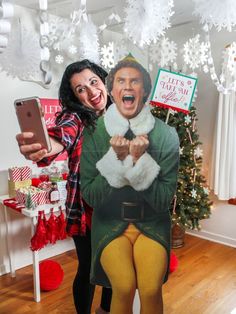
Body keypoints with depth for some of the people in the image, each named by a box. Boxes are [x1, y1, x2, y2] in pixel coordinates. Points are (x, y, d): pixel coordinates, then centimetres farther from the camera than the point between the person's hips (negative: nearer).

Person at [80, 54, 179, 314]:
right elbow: (89, 195, -9)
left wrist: (139, 160, -25)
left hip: (152, 223, 1)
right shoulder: (94, 133, -7)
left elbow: (164, 201, -10)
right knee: (124, 286, -21)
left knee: (151, 288, -20)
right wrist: (116, 158, -22)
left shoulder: (166, 135, -9)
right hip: (110, 222, 0)